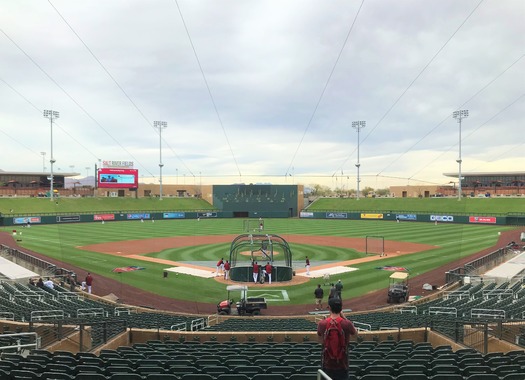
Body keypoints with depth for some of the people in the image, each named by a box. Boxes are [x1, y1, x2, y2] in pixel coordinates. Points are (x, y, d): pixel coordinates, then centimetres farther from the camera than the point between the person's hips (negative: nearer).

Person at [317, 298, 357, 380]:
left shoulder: (322, 324, -12)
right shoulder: (346, 324, -15)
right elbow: (355, 332, 8)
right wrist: (344, 317, 6)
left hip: (327, 364, 1)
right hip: (342, 364, -1)